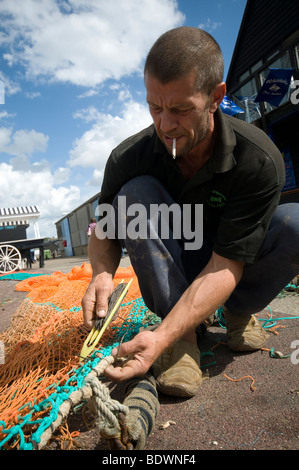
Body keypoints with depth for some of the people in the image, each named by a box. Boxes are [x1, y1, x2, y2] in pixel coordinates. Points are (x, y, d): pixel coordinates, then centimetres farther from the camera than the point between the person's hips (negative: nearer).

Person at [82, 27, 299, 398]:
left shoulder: (259, 161, -26)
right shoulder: (128, 157, -18)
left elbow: (225, 266, -30)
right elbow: (104, 230, -7)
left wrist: (162, 336, -40)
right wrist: (102, 273, -30)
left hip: (228, 274, 0)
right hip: (172, 269, 1)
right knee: (135, 194, -26)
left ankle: (239, 312, 0)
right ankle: (185, 334, -20)